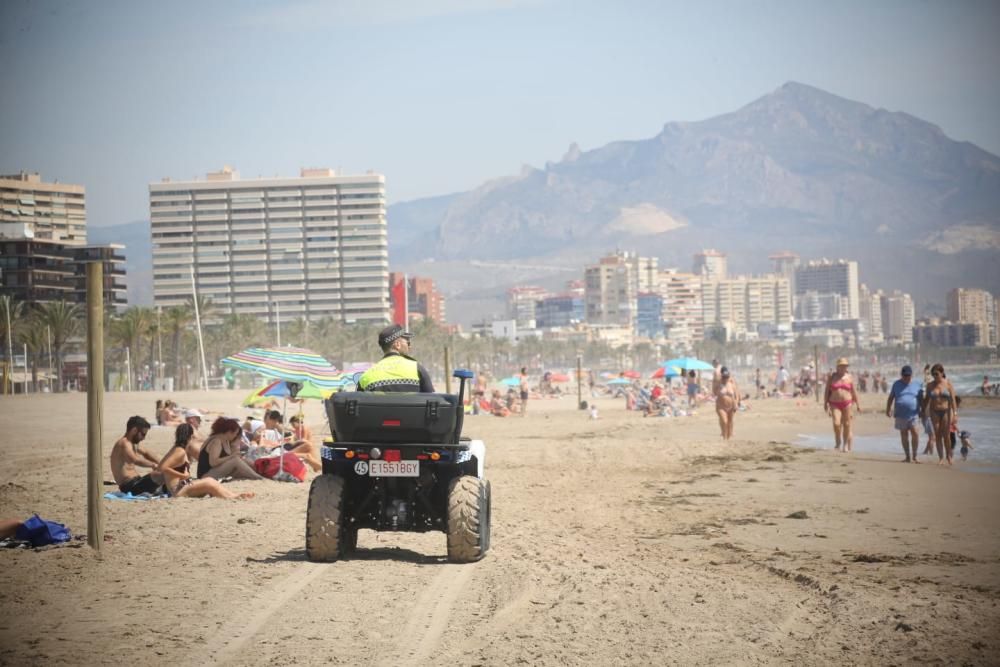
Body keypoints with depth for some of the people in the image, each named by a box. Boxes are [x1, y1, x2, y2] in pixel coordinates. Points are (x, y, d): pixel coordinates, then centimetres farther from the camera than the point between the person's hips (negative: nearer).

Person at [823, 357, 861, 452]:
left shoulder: (849, 377, 6)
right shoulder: (832, 377, 4)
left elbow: (854, 391, 11)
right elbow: (827, 390, 7)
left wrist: (858, 404, 11)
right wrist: (825, 403, 2)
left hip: (847, 403, 1)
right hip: (835, 404, -1)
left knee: (846, 424, 1)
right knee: (836, 423, -14)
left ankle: (845, 444, 15)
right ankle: (838, 442, 9)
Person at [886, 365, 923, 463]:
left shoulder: (918, 384, 5)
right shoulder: (897, 384, 8)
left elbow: (921, 399, 11)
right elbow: (891, 397, 13)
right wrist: (888, 409, 5)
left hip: (913, 414, -2)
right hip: (900, 415, 2)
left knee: (914, 432, -16)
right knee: (904, 435, 5)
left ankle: (914, 456, -9)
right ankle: (908, 457, 15)